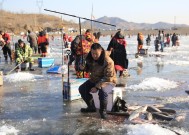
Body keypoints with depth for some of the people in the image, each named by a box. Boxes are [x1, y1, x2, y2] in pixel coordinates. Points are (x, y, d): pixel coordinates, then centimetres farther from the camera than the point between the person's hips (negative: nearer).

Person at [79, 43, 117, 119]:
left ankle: (103, 110, -10)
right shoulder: (90, 58, -5)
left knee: (102, 90, -36)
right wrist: (84, 67, -11)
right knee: (82, 89, -6)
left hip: (108, 81, -7)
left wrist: (97, 86, -32)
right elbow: (89, 69, 14)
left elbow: (108, 78, -26)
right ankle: (91, 107, 13)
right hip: (94, 79, 7)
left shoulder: (108, 61, -27)